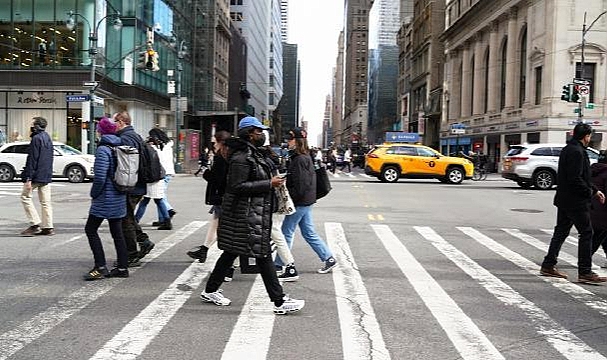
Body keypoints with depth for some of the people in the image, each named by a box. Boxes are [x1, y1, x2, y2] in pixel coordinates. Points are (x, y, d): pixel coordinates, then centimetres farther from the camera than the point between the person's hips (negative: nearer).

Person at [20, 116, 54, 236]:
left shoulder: (36, 138, -13)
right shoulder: (47, 138, 16)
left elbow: (32, 160, -18)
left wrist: (28, 178, -18)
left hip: (36, 175, -9)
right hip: (47, 176, 9)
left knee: (25, 196, 2)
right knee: (45, 201, 8)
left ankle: (35, 224, -2)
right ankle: (48, 227, 9)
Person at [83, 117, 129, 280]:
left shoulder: (103, 150, -14)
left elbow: (100, 177, -21)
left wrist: (94, 194, -5)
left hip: (105, 199, -8)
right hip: (119, 198, 8)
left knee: (91, 229, 2)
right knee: (117, 232, 12)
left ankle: (100, 267, 0)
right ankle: (122, 267, 15)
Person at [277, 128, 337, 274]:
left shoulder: (299, 159, -17)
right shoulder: (305, 157, 13)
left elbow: (300, 184, -21)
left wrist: (289, 200, -16)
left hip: (300, 202, -10)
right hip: (305, 201, 10)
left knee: (286, 232, 1)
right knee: (309, 233, 14)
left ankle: (279, 263, 11)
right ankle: (328, 258, 17)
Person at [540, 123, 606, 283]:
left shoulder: (567, 149, 15)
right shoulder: (577, 152, -17)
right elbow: (575, 179, -24)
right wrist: (590, 192, -11)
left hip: (564, 199, 10)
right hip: (575, 202, -10)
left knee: (561, 231, 14)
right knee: (586, 233, -3)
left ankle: (548, 266, 18)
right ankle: (585, 272, -1)